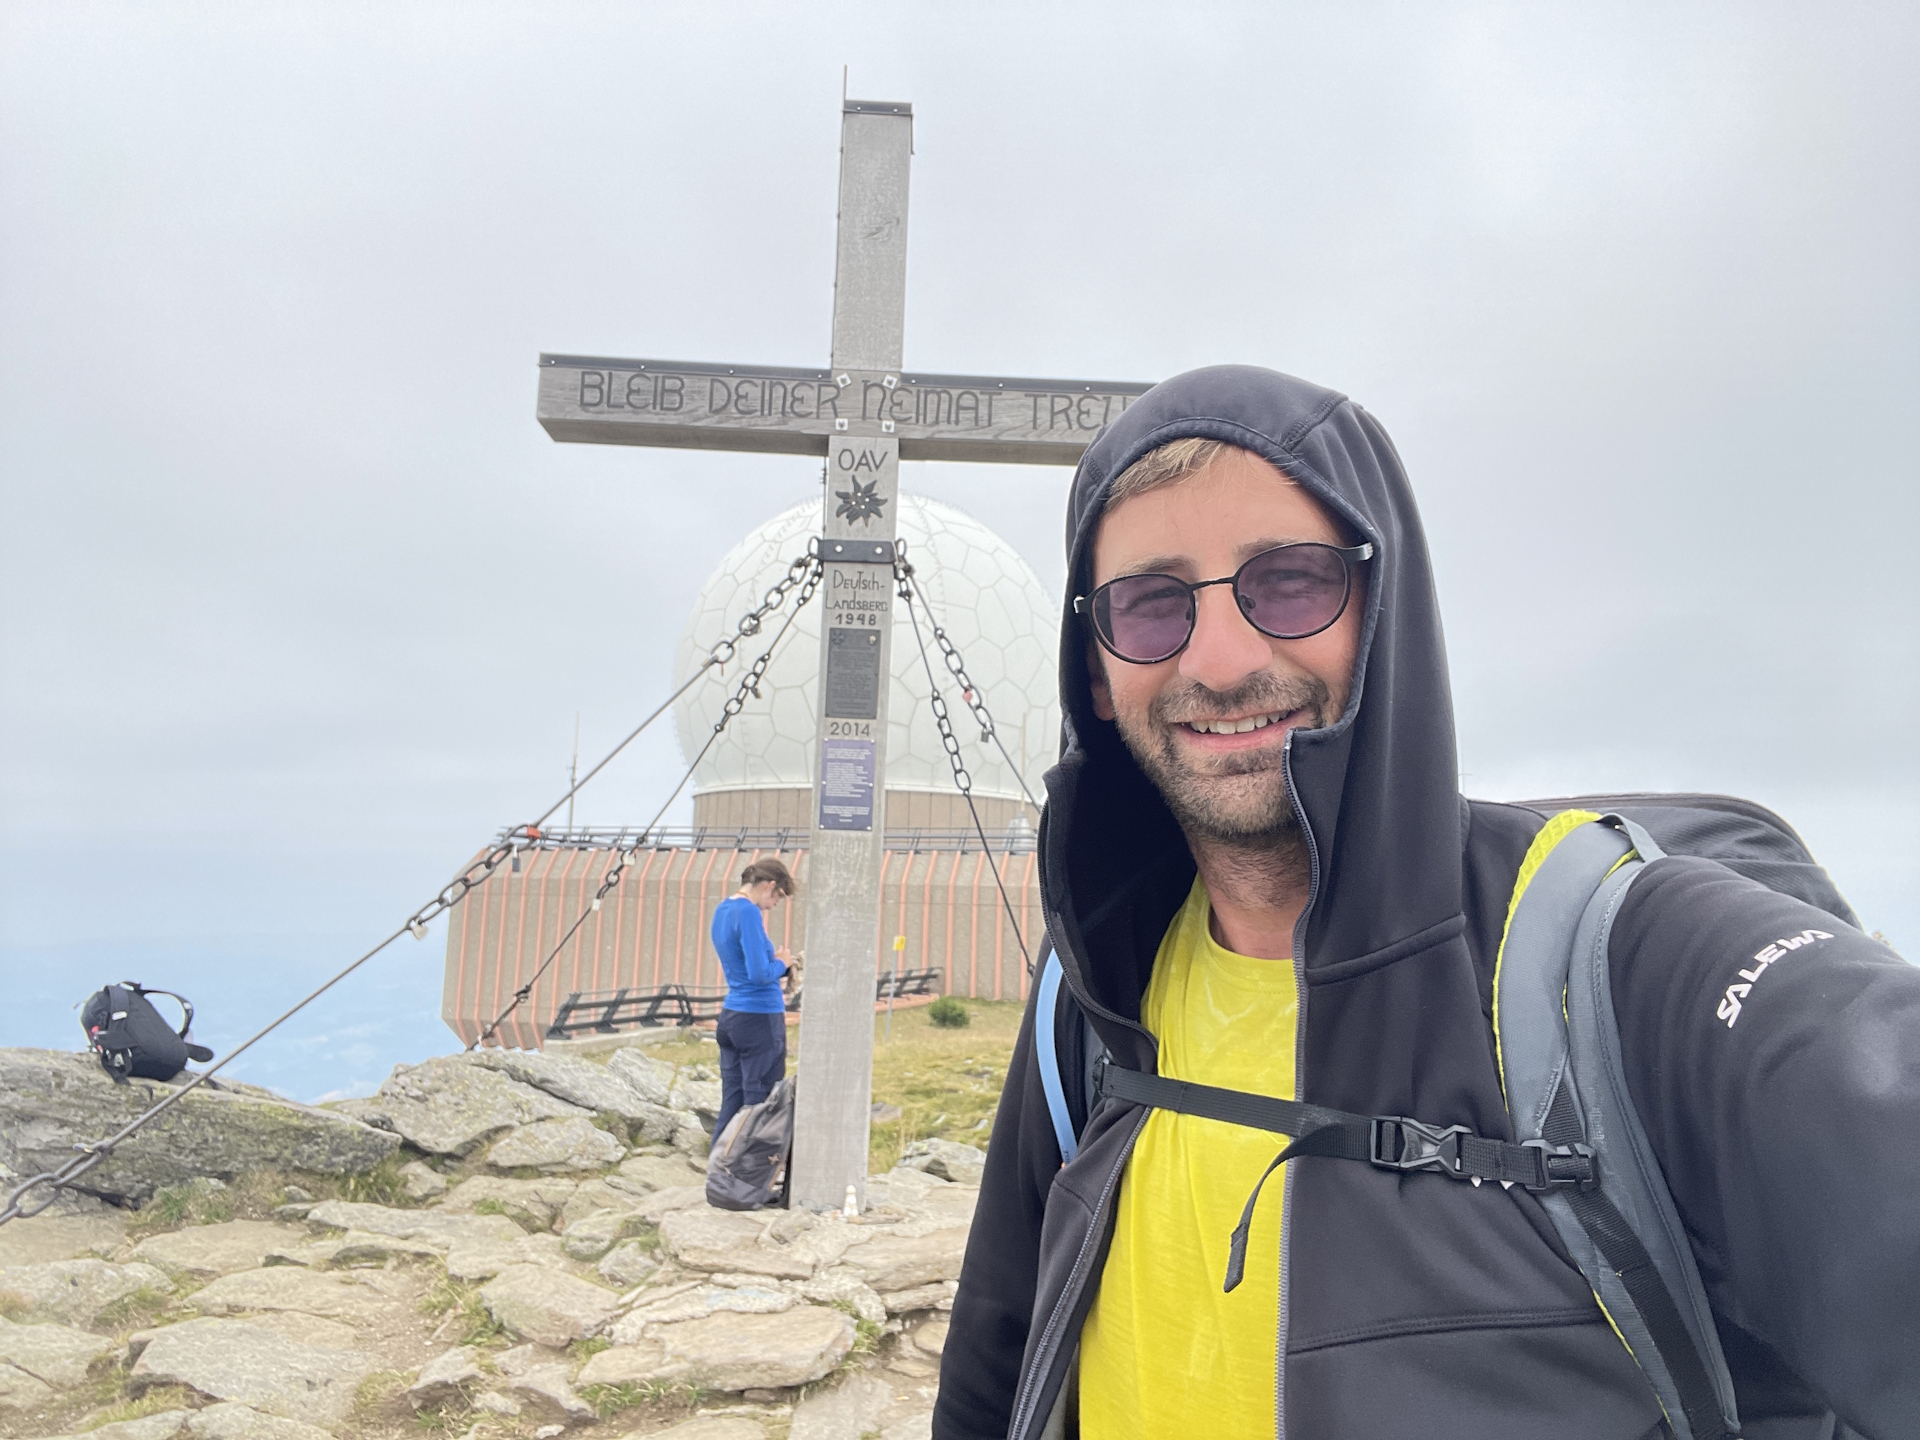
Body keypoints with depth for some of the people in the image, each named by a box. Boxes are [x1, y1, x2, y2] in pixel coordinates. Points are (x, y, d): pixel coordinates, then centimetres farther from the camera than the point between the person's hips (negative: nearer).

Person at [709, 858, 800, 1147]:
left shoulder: (722, 909, 11)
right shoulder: (749, 913, -18)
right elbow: (759, 973, -23)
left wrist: (780, 969, 10)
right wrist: (782, 962, -5)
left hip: (730, 1017, 9)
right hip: (761, 1020, -9)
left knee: (731, 1102, 14)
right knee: (760, 1104, 1)